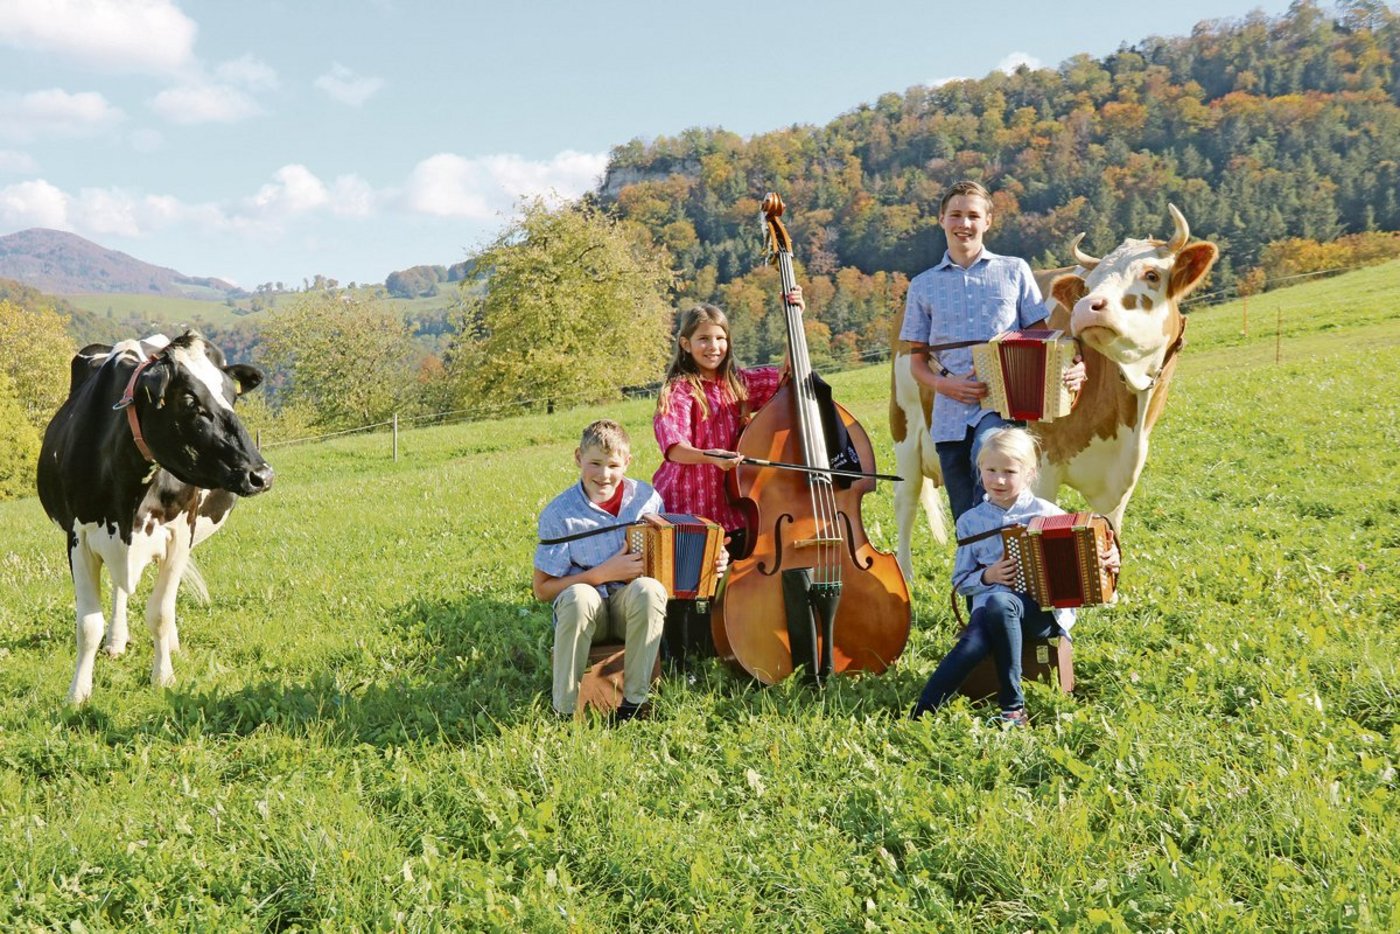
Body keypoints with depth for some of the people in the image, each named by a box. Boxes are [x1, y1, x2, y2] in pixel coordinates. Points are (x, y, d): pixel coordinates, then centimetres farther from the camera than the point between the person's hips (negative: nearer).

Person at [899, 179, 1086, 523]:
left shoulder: (1014, 272, 9)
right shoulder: (923, 286, 12)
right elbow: (917, 359, 13)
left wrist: (1069, 368, -10)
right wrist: (943, 384, -8)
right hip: (951, 414, 2)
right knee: (966, 522, 4)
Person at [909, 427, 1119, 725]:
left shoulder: (1046, 513, 6)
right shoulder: (971, 521, 13)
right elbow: (960, 581, 14)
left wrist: (1107, 559, -10)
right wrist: (987, 576, -6)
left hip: (1044, 610, -2)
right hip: (989, 606, 2)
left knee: (999, 603, -38)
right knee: (974, 644, -35)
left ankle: (1013, 706, -30)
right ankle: (920, 716, -37)